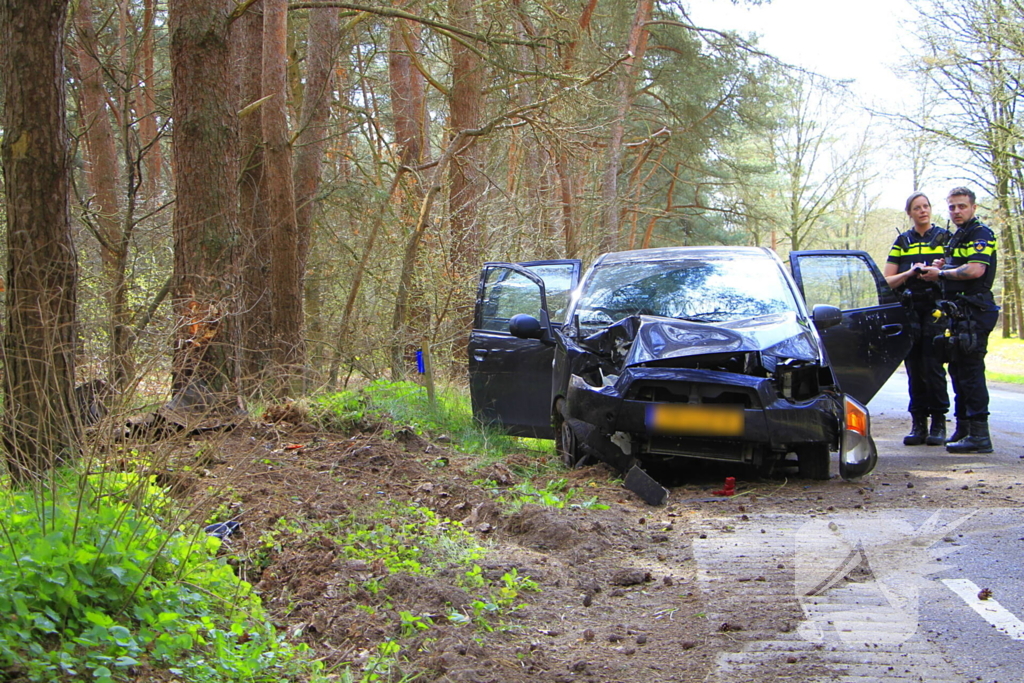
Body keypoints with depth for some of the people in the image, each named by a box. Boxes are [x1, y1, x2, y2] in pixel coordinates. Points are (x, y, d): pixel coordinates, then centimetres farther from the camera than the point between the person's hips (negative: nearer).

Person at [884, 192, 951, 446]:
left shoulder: (945, 238, 8)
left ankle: (938, 424, -3)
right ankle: (918, 424, 5)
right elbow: (887, 281, 11)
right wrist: (910, 273, -7)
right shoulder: (902, 242, 15)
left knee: (933, 366, -9)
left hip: (936, 309, -3)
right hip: (909, 309, 3)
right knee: (914, 369, 1)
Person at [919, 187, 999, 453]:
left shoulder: (980, 234, -9)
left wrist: (941, 274, -11)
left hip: (974, 310, -10)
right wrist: (941, 267, 8)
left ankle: (979, 435, -13)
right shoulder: (957, 237, 21)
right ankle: (963, 429, 21)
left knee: (970, 371, -12)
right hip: (959, 311, 10)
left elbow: (975, 270, -23)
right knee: (958, 370, 13)